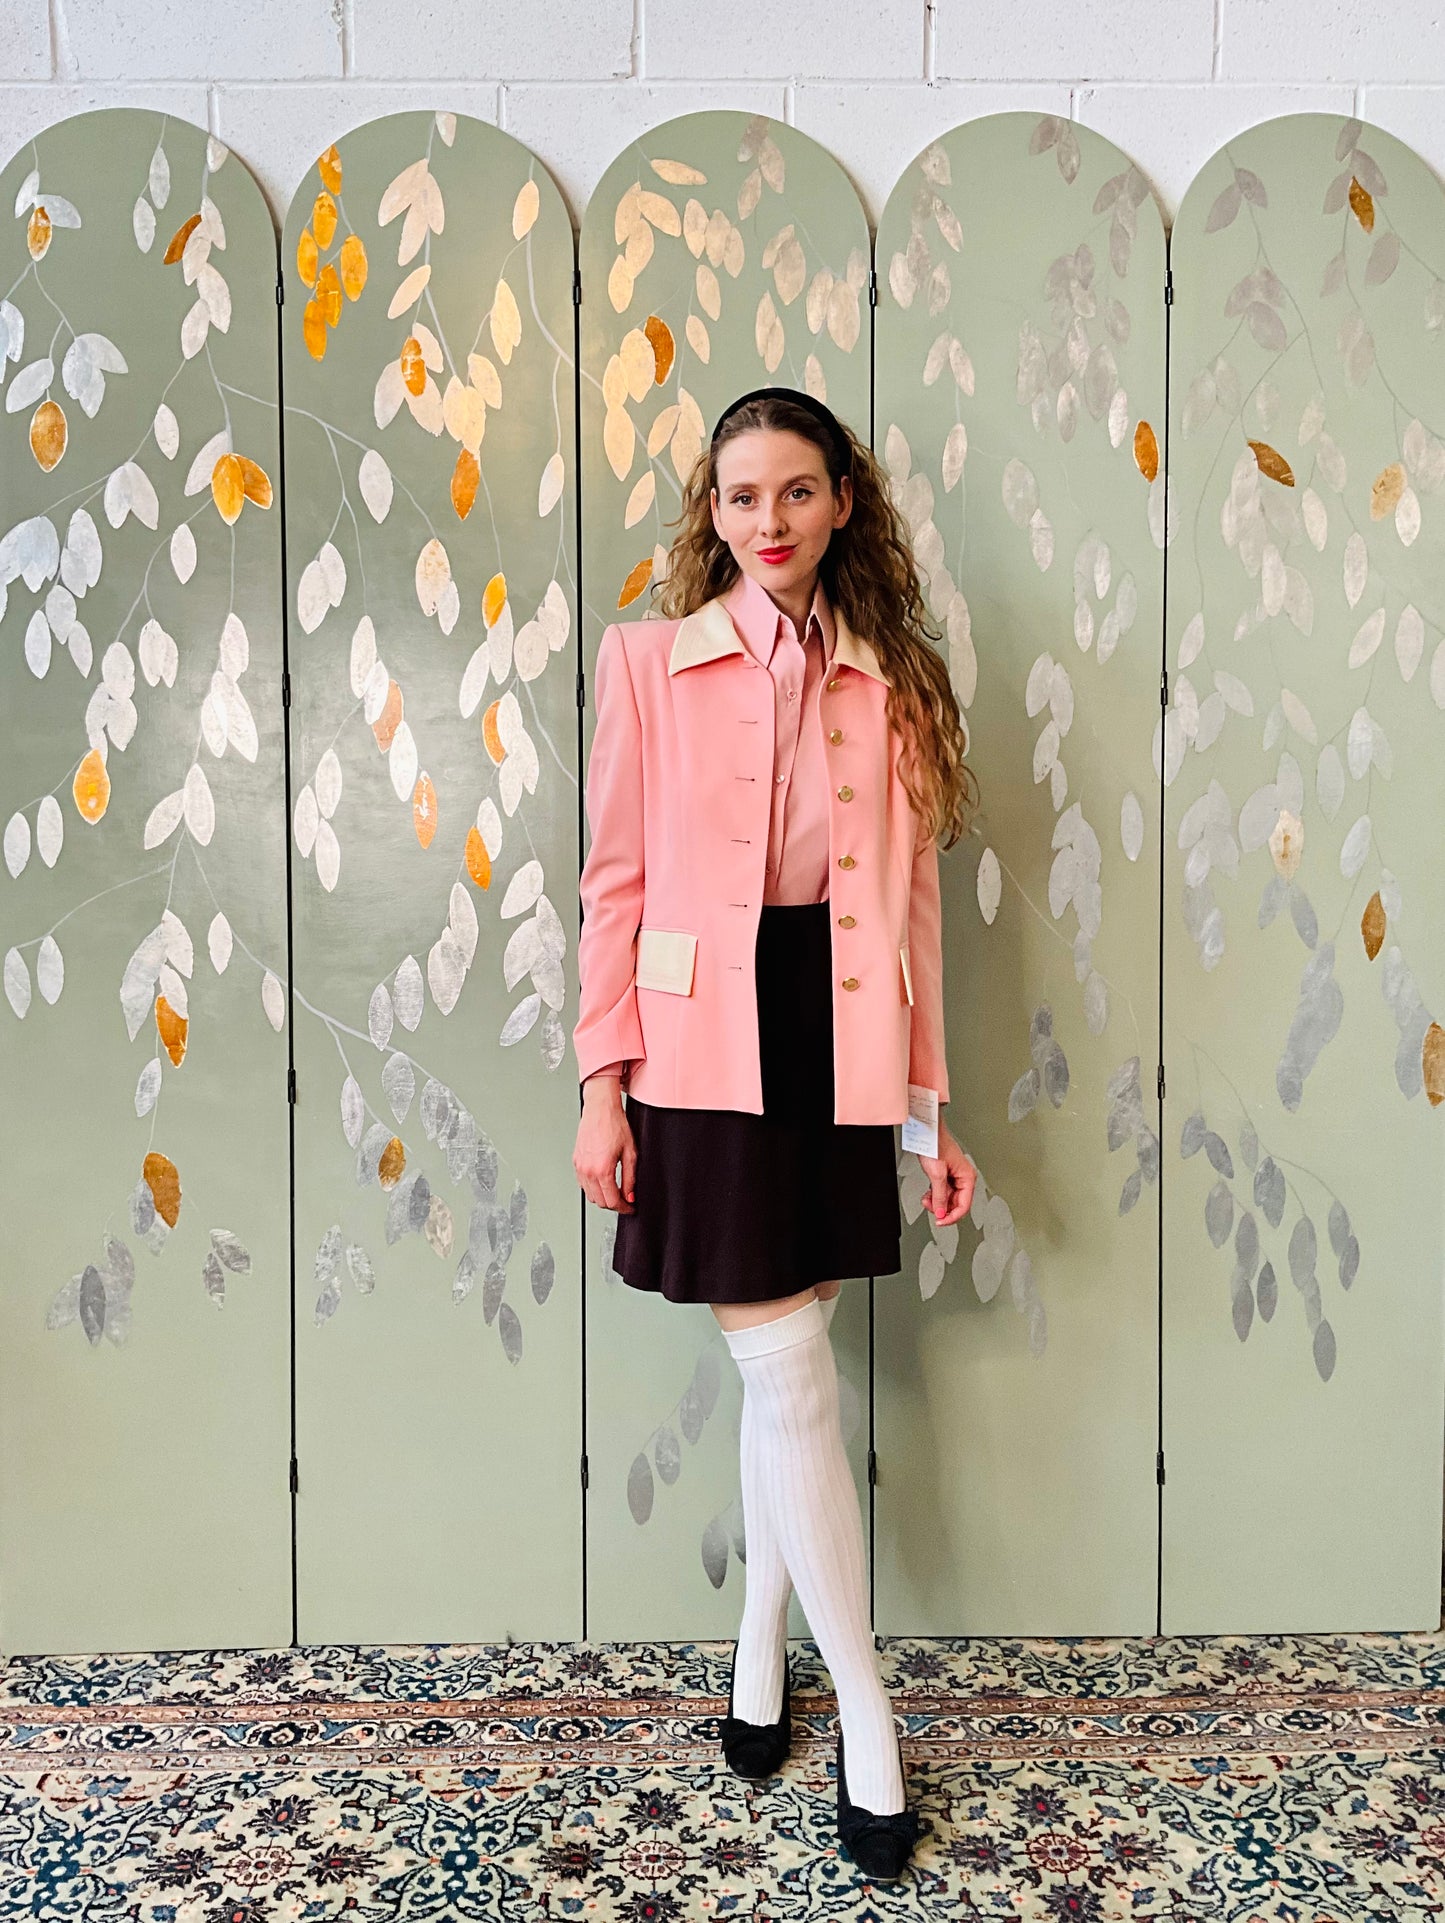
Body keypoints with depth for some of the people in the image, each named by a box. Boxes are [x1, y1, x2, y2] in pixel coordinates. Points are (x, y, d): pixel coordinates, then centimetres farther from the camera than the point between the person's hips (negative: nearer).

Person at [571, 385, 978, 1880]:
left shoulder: (891, 679, 7)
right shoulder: (648, 659, 1)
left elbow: (911, 901, 6)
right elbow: (616, 881, 0)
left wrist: (928, 1106, 5)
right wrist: (603, 1082, -5)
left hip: (838, 1049, 2)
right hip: (705, 1046, -2)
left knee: (780, 1371, 12)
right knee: (792, 1379, 2)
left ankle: (761, 1656, 34)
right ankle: (864, 1716, 19)